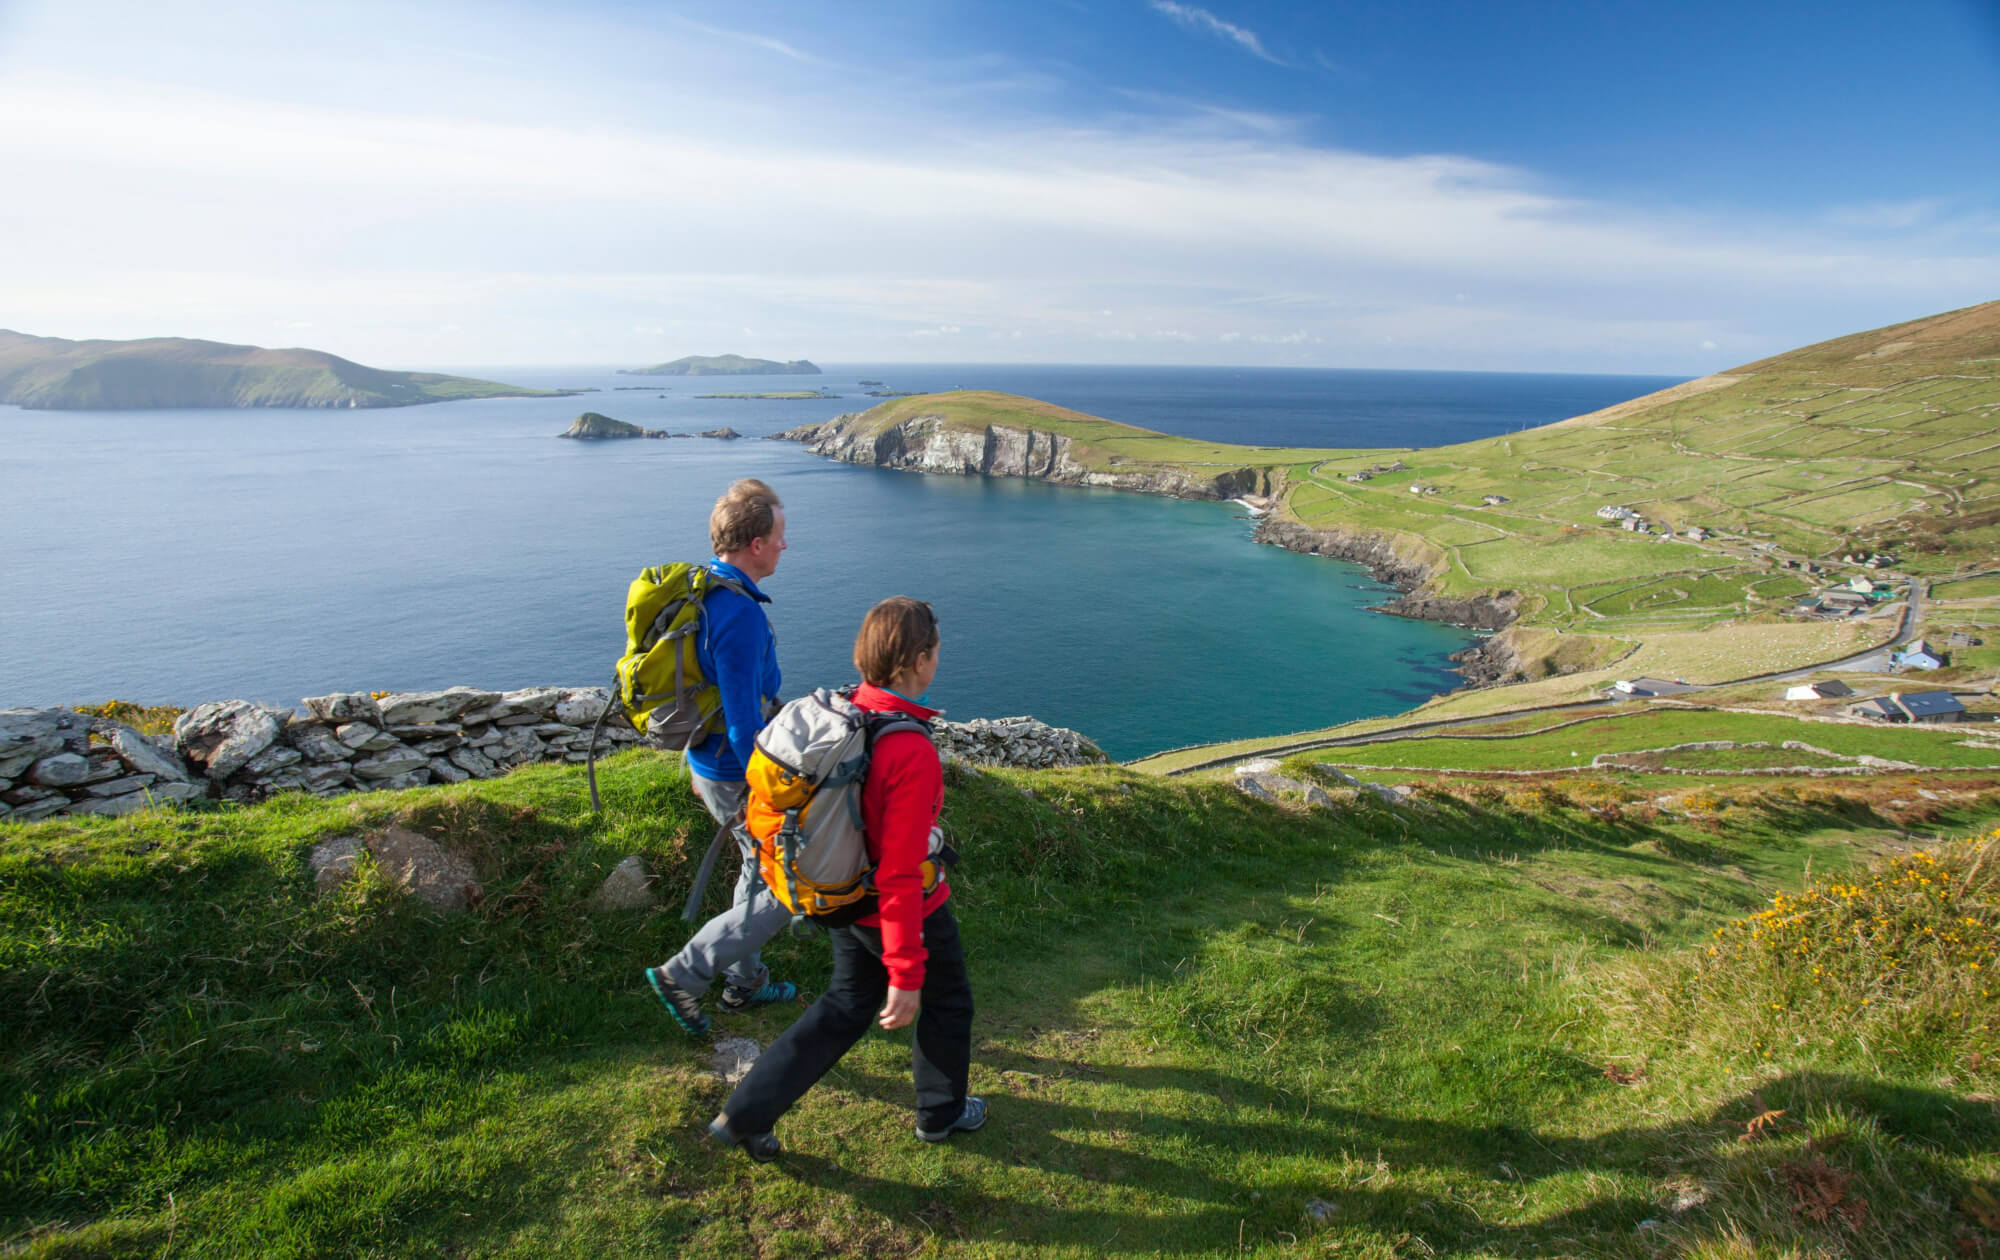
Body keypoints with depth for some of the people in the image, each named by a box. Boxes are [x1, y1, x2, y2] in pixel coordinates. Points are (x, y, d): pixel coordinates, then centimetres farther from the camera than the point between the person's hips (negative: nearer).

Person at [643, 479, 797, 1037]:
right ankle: (683, 974, 11)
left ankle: (744, 981, 40)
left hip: (707, 762, 10)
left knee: (762, 870, 25)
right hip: (739, 778, -10)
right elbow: (744, 722, -27)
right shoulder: (738, 614, -28)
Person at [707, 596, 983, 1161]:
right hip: (905, 912, -7)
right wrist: (906, 974, -23)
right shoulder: (911, 753, -34)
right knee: (946, 1003, 21)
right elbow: (901, 875, -31)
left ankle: (746, 1112, 28)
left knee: (845, 1007, 25)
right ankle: (942, 1113, 44)